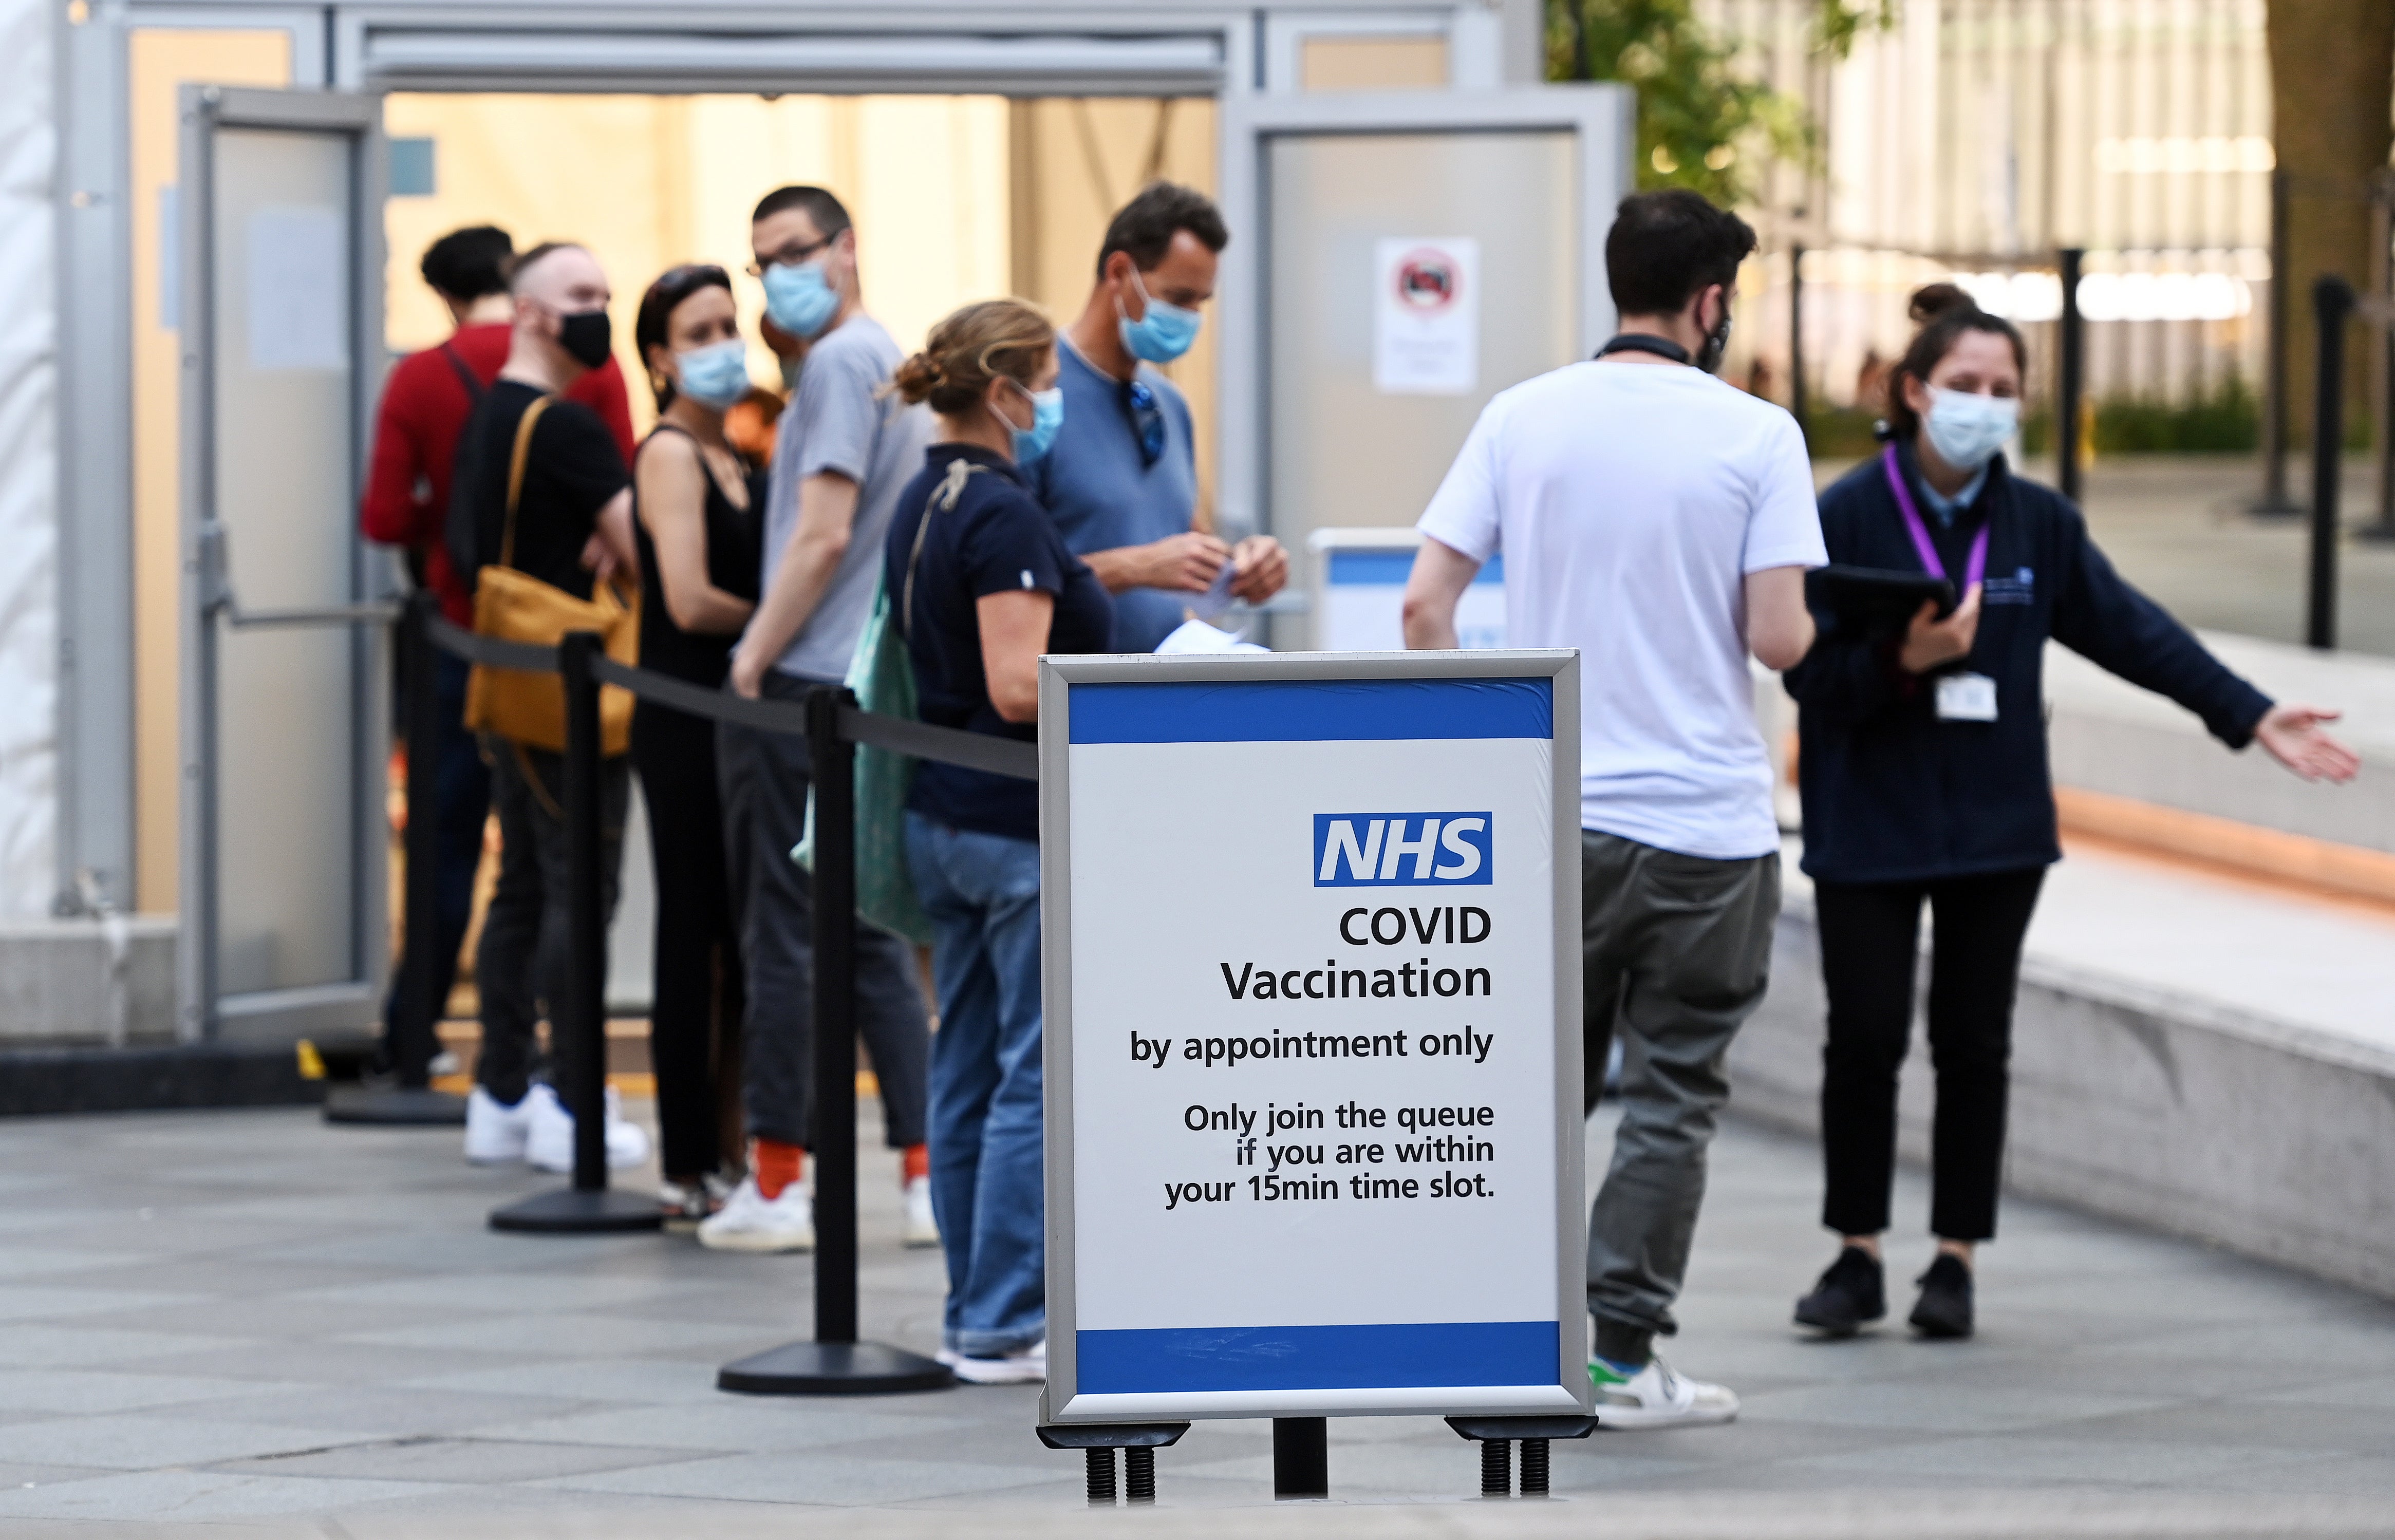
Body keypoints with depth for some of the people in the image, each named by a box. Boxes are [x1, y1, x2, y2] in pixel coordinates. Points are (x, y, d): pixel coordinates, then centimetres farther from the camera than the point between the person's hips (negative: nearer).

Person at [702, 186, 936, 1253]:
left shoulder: (841, 364, -12)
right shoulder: (889, 364, 18)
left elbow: (823, 534, -19)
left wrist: (753, 660, -13)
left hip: (805, 686, -9)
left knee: (781, 935, -3)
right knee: (868, 936, 11)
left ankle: (778, 1184, 0)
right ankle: (927, 1175, 7)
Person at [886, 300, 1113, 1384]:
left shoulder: (925, 504, 12)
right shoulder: (1003, 515, -17)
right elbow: (1019, 687, -23)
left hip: (943, 816, 10)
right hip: (1024, 826, -10)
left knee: (968, 1071, 12)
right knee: (1039, 1076, -5)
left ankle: (976, 1314, 17)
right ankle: (1005, 1326, -4)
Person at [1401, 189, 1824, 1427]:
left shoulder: (1521, 419, 2)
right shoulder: (1757, 435, -7)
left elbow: (1425, 603, -2)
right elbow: (1779, 638, -13)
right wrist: (1805, 624, 11)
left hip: (1549, 815, 3)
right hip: (1705, 818, -3)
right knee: (1672, 1098, 5)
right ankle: (1621, 1356, 3)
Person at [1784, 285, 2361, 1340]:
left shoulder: (2038, 523, 3)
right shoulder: (1848, 516, -7)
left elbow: (2133, 632, 8)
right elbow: (1805, 668, -9)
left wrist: (2252, 718, 5)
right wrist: (1905, 660, -26)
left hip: (1995, 822, 3)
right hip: (1869, 826, -3)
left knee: (1973, 1044, 5)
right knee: (1865, 1040, -3)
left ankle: (1956, 1257, 14)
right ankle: (1857, 1256, 11)